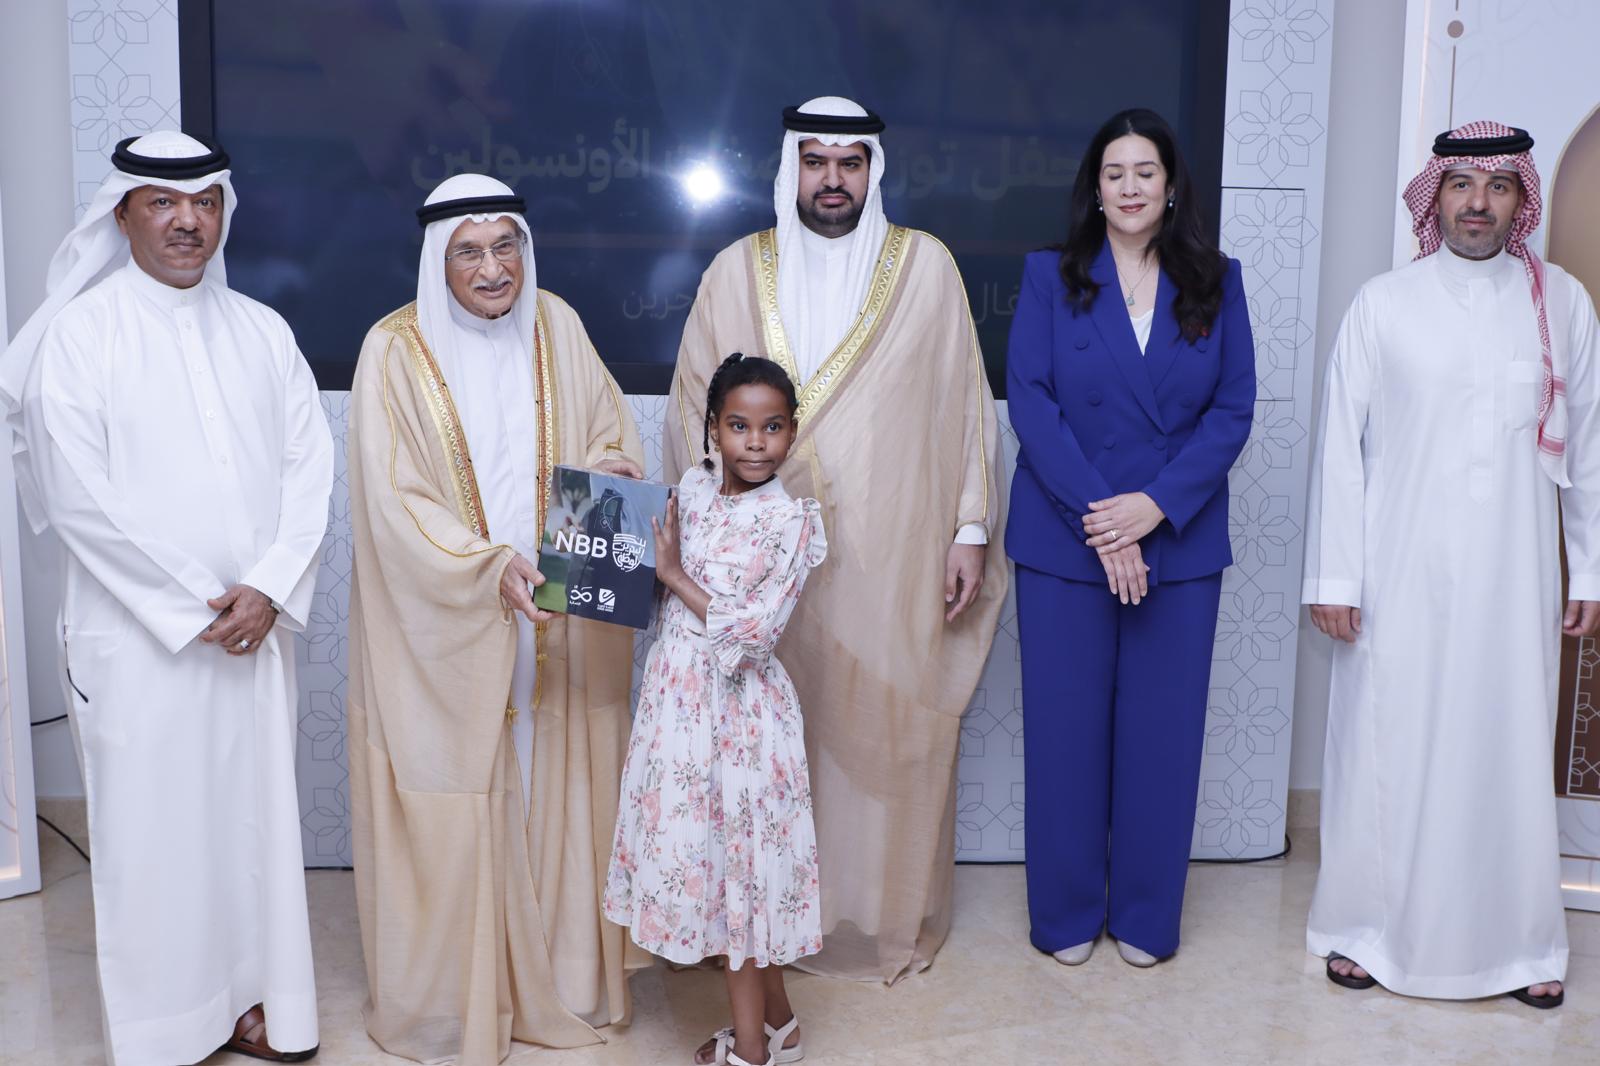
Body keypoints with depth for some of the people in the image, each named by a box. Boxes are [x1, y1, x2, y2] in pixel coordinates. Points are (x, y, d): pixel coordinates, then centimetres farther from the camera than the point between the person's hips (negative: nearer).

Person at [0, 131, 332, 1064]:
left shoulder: (262, 330, 9)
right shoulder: (79, 333, -3)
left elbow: (310, 464, 4)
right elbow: (80, 495, -10)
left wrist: (270, 587, -9)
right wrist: (194, 605, -11)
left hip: (257, 626, 4)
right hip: (140, 635, -3)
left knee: (258, 811, 9)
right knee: (153, 825, 4)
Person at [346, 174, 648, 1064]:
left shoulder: (557, 328, 4)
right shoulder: (397, 350, -8)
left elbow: (616, 439, 9)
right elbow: (395, 500, -11)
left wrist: (607, 473, -13)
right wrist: (488, 565, -23)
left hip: (559, 623, 3)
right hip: (443, 629, -3)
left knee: (555, 792, 11)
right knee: (452, 805, 5)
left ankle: (559, 973, 29)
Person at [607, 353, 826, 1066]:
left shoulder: (790, 521, -13)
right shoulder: (693, 489, 3)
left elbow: (754, 634, -19)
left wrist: (675, 574, -14)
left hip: (737, 706, -6)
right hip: (678, 692, 6)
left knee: (734, 855, 4)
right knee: (710, 853, 14)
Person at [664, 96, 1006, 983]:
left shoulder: (924, 265, 4)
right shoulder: (737, 272, 7)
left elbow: (965, 402, 4)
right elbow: (693, 410, 8)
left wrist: (971, 528, -1)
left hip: (894, 557, -1)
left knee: (891, 734, 4)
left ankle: (895, 921, 21)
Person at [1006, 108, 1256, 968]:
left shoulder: (1216, 282, 7)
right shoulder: (1051, 276, 3)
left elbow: (1233, 408, 1)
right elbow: (1029, 398, -6)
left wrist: (1158, 504, -13)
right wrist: (1098, 518, -15)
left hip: (1179, 541, 1)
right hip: (1063, 539, -1)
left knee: (1161, 729, 7)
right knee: (1065, 726, 5)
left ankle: (1145, 913, 23)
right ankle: (1067, 911, 21)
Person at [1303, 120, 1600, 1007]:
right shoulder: (1383, 304, 0)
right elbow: (1340, 445, -1)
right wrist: (1332, 576, -5)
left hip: (1514, 583, 2)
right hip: (1401, 578, -1)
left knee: (1510, 753, 7)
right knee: (1385, 751, 4)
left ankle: (1518, 943, 23)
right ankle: (1365, 928, 21)